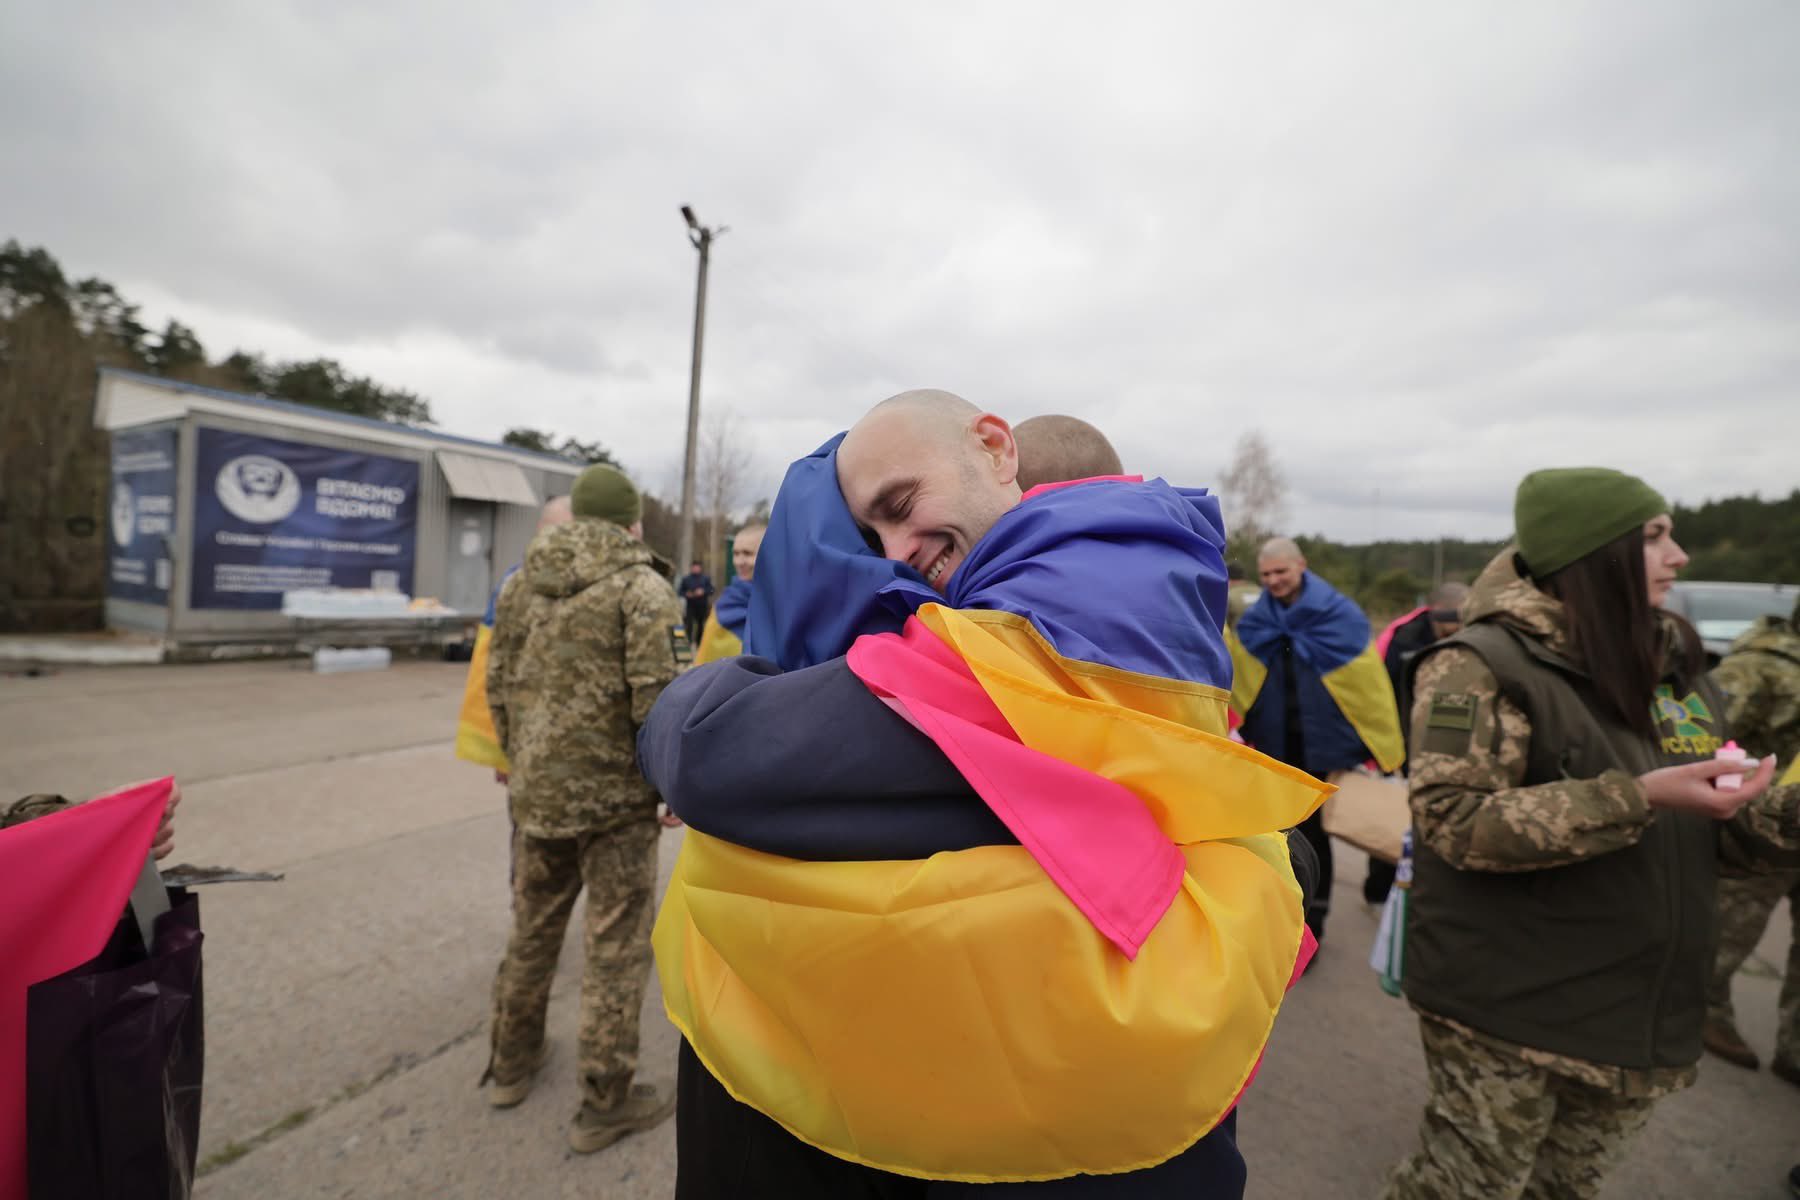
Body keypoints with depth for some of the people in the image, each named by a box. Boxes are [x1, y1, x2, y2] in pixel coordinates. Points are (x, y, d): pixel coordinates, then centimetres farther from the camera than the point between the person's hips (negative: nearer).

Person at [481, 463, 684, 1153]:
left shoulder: (522, 582, 7)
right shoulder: (640, 586, -14)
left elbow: (498, 683, 12)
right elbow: (654, 700, -19)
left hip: (537, 790, 7)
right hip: (614, 793, -6)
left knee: (532, 928, 24)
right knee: (617, 946, 8)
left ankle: (512, 1061, 43)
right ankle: (604, 1103, 22)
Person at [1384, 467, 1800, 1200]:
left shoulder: (1675, 664, 6)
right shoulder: (1487, 664, -18)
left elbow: (1721, 829, 14)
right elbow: (1453, 821, -26)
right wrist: (1637, 797, -29)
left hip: (1641, 1018, 7)